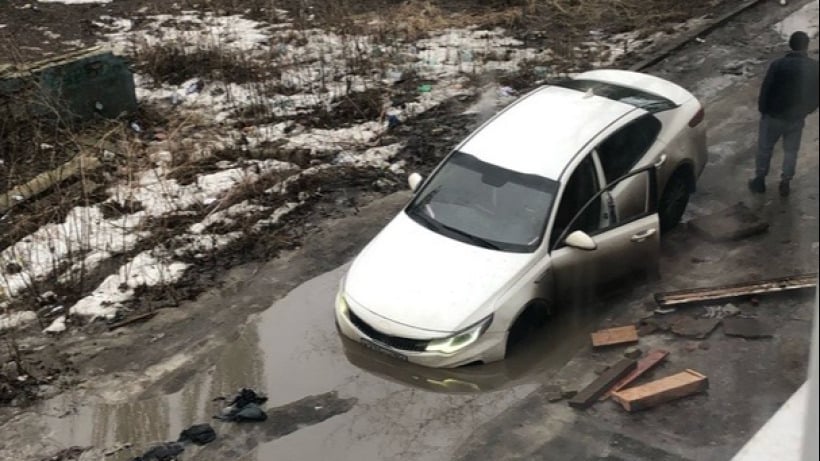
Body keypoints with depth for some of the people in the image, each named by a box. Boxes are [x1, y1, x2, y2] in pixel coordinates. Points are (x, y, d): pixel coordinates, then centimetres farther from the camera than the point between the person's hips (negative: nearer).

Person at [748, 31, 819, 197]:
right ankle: (785, 184, 29)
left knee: (765, 148, 17)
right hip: (797, 118, 3)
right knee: (791, 151, 21)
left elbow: (765, 90, -14)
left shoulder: (778, 64, -21)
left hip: (774, 116, -3)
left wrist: (763, 110, 4)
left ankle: (760, 181, 28)